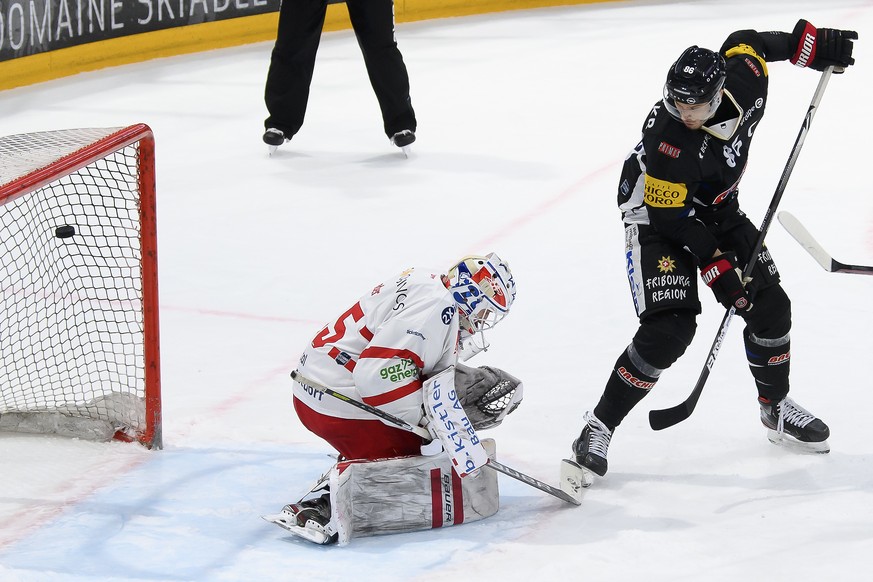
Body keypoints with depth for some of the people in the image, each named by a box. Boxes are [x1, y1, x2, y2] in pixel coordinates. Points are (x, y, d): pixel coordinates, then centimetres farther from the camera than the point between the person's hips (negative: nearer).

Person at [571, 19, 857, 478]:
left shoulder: (746, 84, -21)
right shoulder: (667, 138, -36)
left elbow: (743, 42, 4)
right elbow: (671, 215, -28)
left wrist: (811, 45, 4)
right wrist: (716, 267, -27)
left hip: (716, 208, 7)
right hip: (656, 217, -7)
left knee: (769, 304, 7)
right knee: (669, 329, -20)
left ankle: (776, 408, 30)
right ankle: (599, 426, -10)